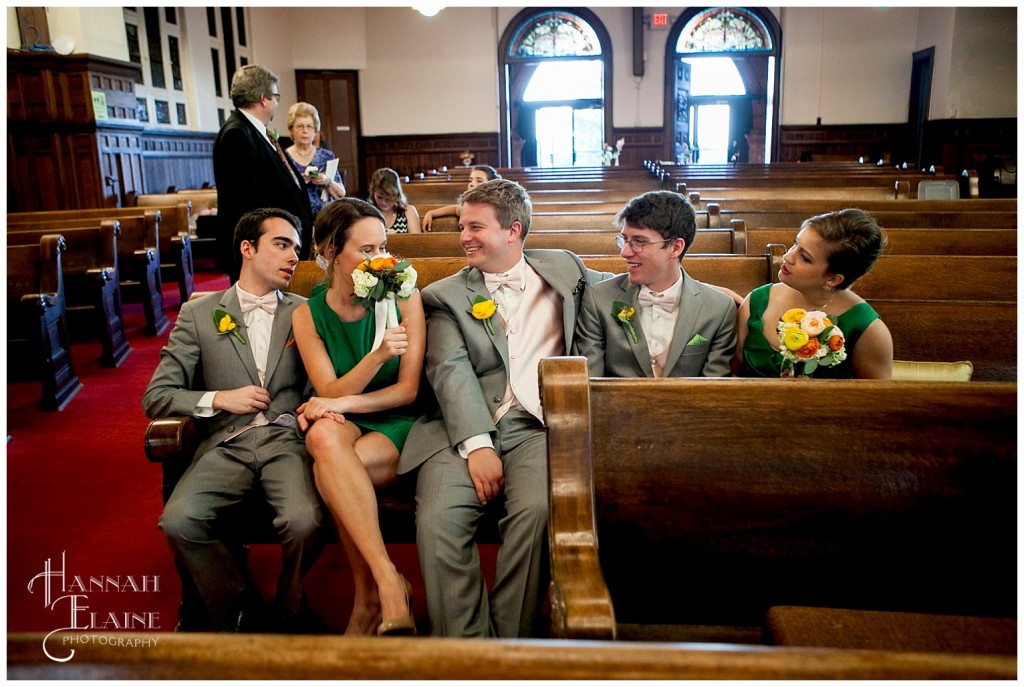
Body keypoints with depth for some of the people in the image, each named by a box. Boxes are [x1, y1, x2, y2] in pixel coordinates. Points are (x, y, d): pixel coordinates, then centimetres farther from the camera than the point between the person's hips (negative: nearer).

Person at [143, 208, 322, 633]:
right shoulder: (199, 314, 13)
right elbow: (156, 397, 10)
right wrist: (219, 399, -5)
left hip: (287, 439, -1)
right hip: (226, 443, 1)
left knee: (303, 520, -29)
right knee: (178, 520, -26)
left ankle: (288, 610, 3)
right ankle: (241, 609, 1)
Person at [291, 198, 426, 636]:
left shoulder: (403, 296, -3)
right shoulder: (307, 315, 1)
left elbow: (408, 388, -4)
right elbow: (330, 392, -8)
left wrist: (341, 402, -16)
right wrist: (377, 356, -25)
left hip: (396, 426, -1)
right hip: (343, 425, 2)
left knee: (329, 468, -32)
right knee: (325, 435, -36)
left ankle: (368, 598, -17)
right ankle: (388, 581, -31)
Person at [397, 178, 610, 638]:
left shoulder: (562, 269, 19)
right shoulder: (445, 296, 14)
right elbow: (450, 370, -1)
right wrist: (477, 445, -15)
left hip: (536, 426, 0)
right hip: (466, 429, 0)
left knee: (536, 510, -29)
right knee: (438, 519, -26)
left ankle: (511, 644, -12)